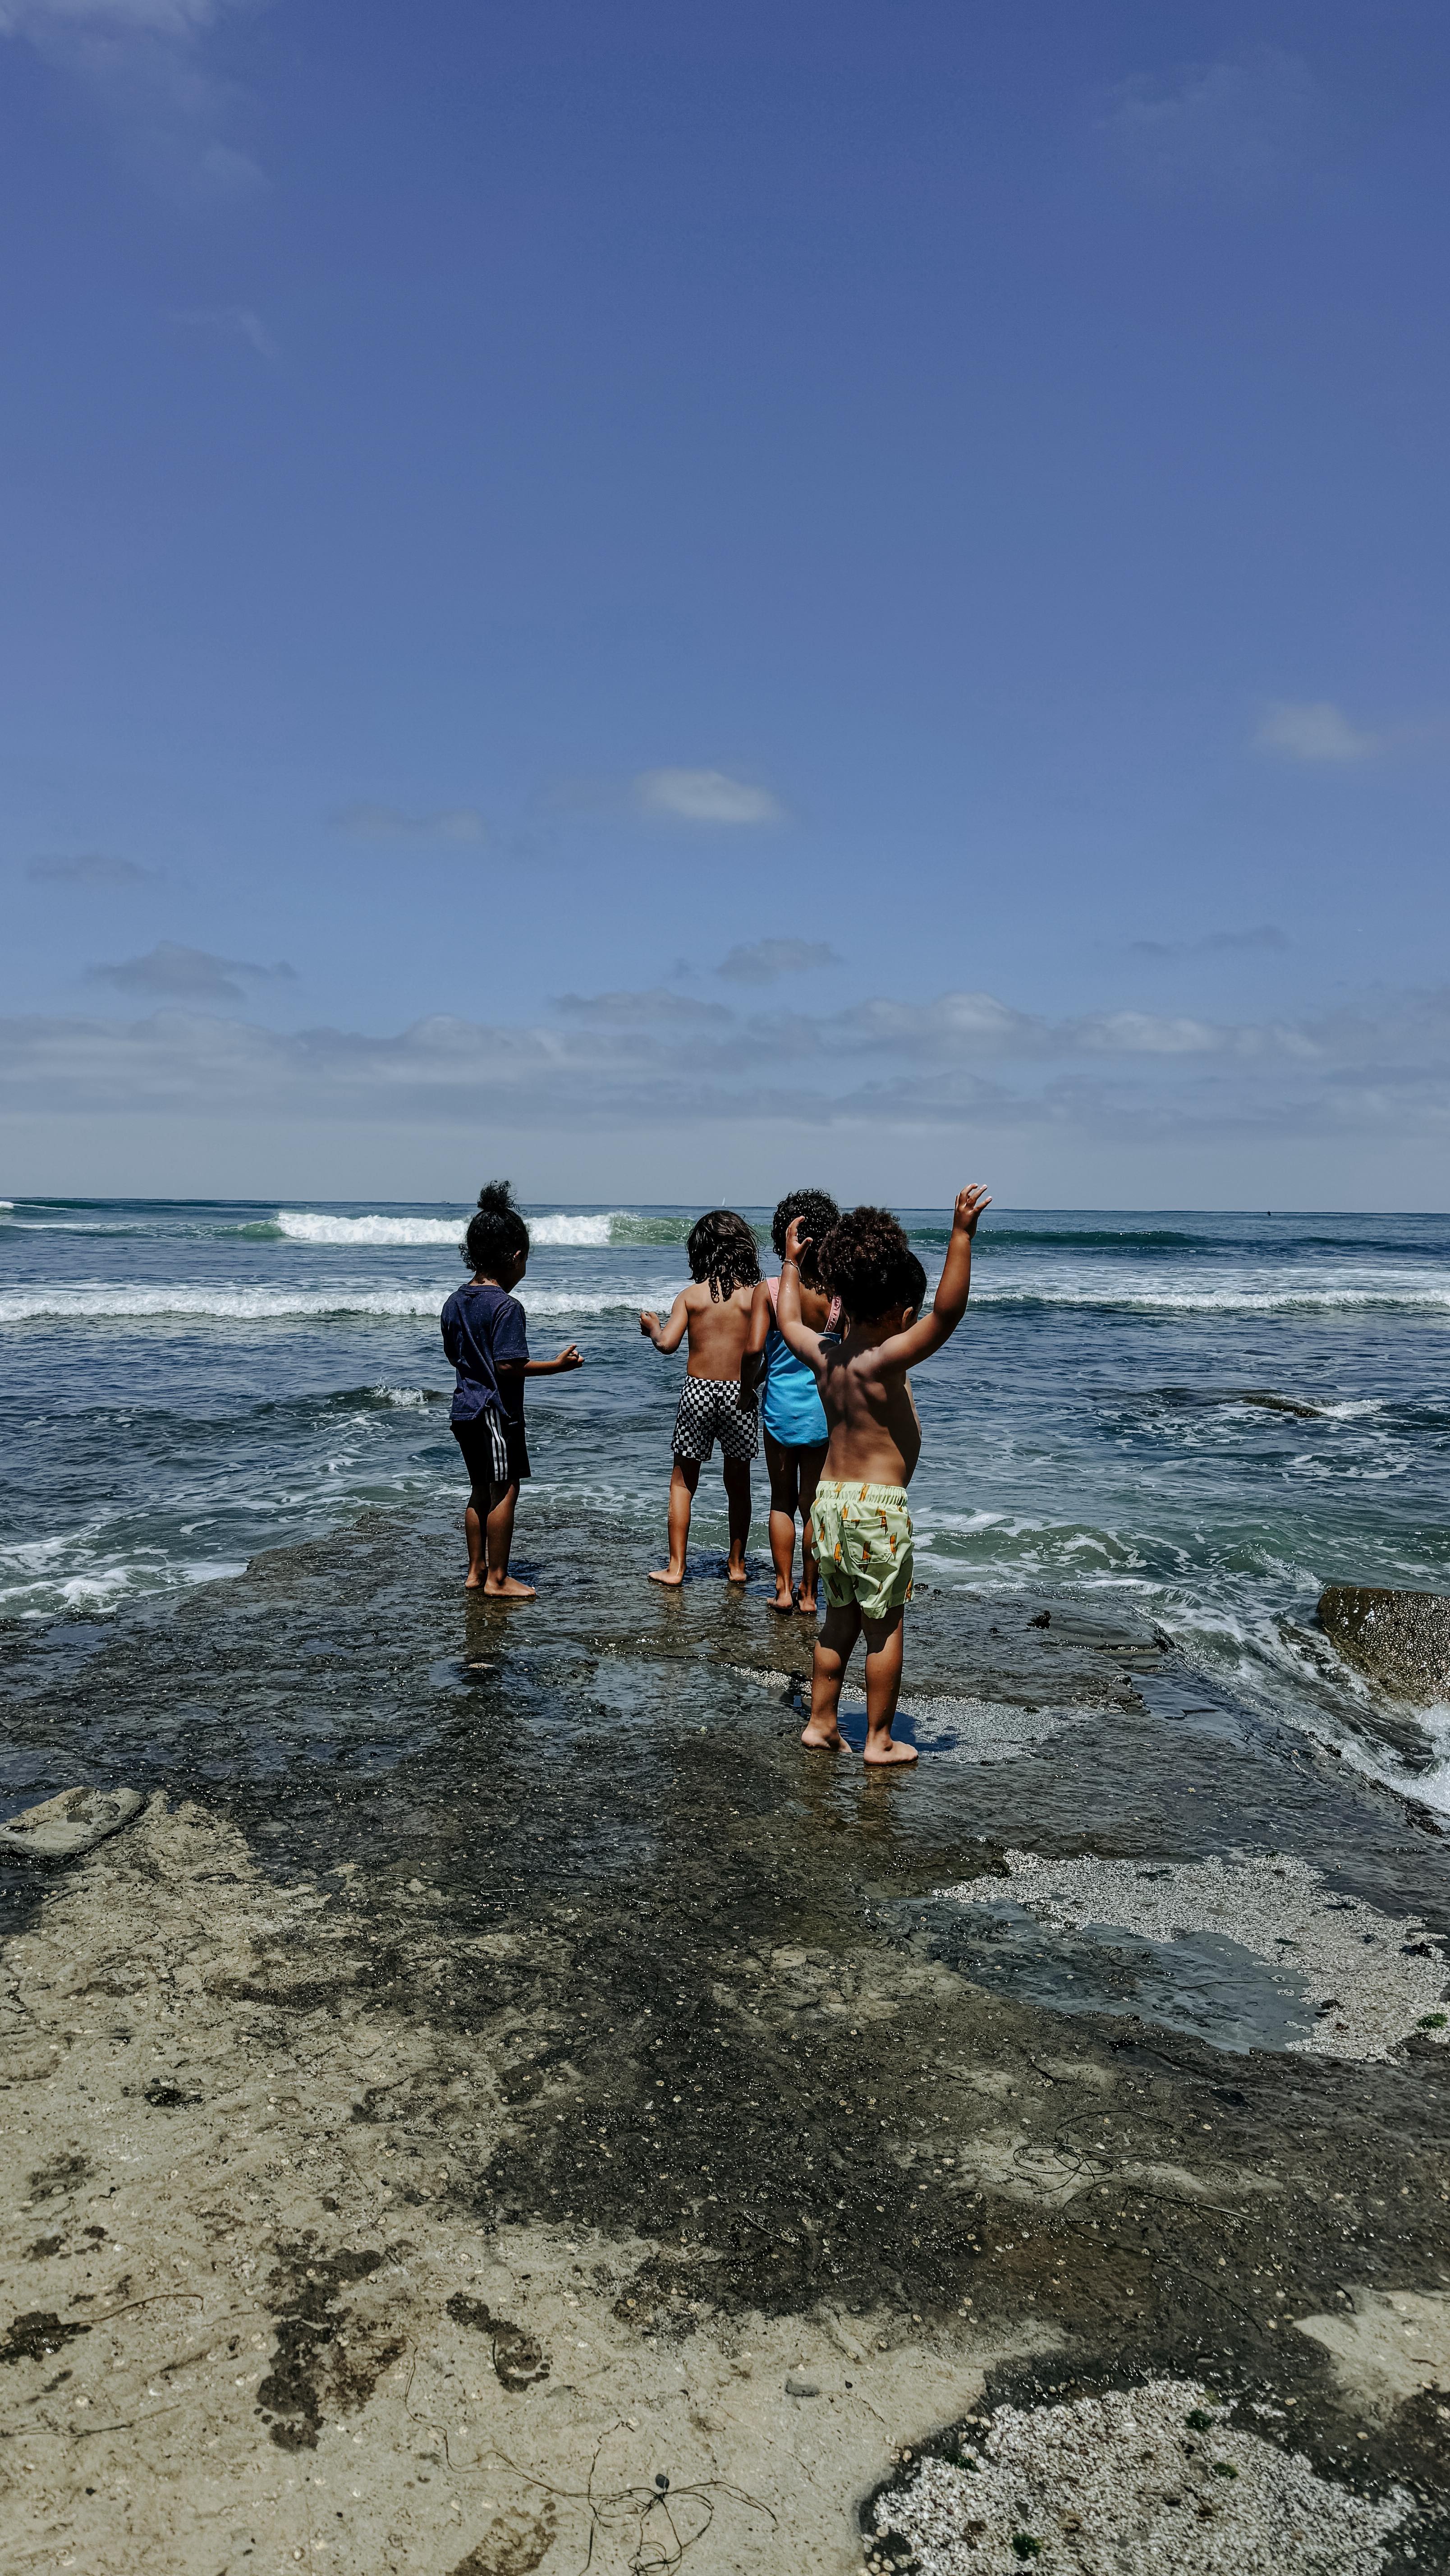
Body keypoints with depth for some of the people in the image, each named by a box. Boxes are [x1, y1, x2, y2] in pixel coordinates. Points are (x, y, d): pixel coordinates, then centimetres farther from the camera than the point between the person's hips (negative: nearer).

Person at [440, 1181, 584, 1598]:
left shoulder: (455, 1302, 6)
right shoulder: (507, 1306, -19)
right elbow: (508, 1366, -22)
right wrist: (558, 1365, -15)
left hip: (464, 1408, 9)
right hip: (496, 1411, -8)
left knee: (480, 1491, 17)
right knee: (505, 1492, 2)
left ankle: (476, 1572, 25)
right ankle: (497, 1579, 8)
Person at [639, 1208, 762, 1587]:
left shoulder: (691, 1295, -5)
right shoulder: (755, 1294, -4)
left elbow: (667, 1343, -12)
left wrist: (652, 1327, 8)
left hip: (698, 1391, -1)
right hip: (740, 1395, 1)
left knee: (682, 1481, 11)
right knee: (738, 1483, 15)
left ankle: (675, 1567, 10)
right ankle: (736, 1565, 23)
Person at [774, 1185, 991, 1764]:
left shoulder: (823, 1354, 2)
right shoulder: (883, 1362, -19)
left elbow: (787, 1318, 23)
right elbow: (947, 1313, -29)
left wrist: (791, 1261, 36)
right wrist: (962, 1235, -31)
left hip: (830, 1497, 7)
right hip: (878, 1504, -7)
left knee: (840, 1618, 19)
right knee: (885, 1625, 6)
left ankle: (821, 1722, 26)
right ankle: (879, 1740, 15)